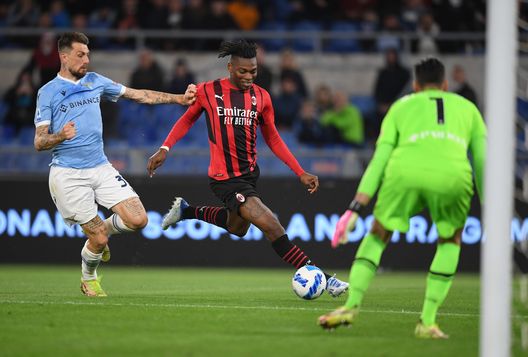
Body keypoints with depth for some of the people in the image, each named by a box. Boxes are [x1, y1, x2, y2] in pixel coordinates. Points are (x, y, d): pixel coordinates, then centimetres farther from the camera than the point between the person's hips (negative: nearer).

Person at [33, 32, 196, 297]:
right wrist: (60, 136, -27)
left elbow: (139, 95, 15)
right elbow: (39, 143, -5)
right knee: (98, 239, -8)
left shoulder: (95, 81, 11)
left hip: (100, 168, 5)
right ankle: (88, 279, 23)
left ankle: (101, 230, 21)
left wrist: (179, 98, 8)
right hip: (68, 174, -5)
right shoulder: (47, 93, -3)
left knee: (138, 219, -10)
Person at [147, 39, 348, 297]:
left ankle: (186, 211, 47)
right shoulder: (208, 92, -7)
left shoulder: (261, 97, 2)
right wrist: (164, 149, -3)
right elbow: (187, 119, 9)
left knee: (238, 227, 28)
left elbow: (273, 139, 11)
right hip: (225, 177, -7)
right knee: (272, 227, -18)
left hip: (250, 172, 7)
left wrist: (301, 173, 5)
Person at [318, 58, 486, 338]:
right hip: (452, 176, 0)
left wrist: (356, 208, 15)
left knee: (377, 236, 22)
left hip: (405, 171, 0)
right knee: (450, 242, 25)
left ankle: (351, 306, 8)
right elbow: (482, 160, 24)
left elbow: (379, 159, 19)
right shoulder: (467, 108, 32)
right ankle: (427, 321, 15)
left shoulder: (401, 107, 30)